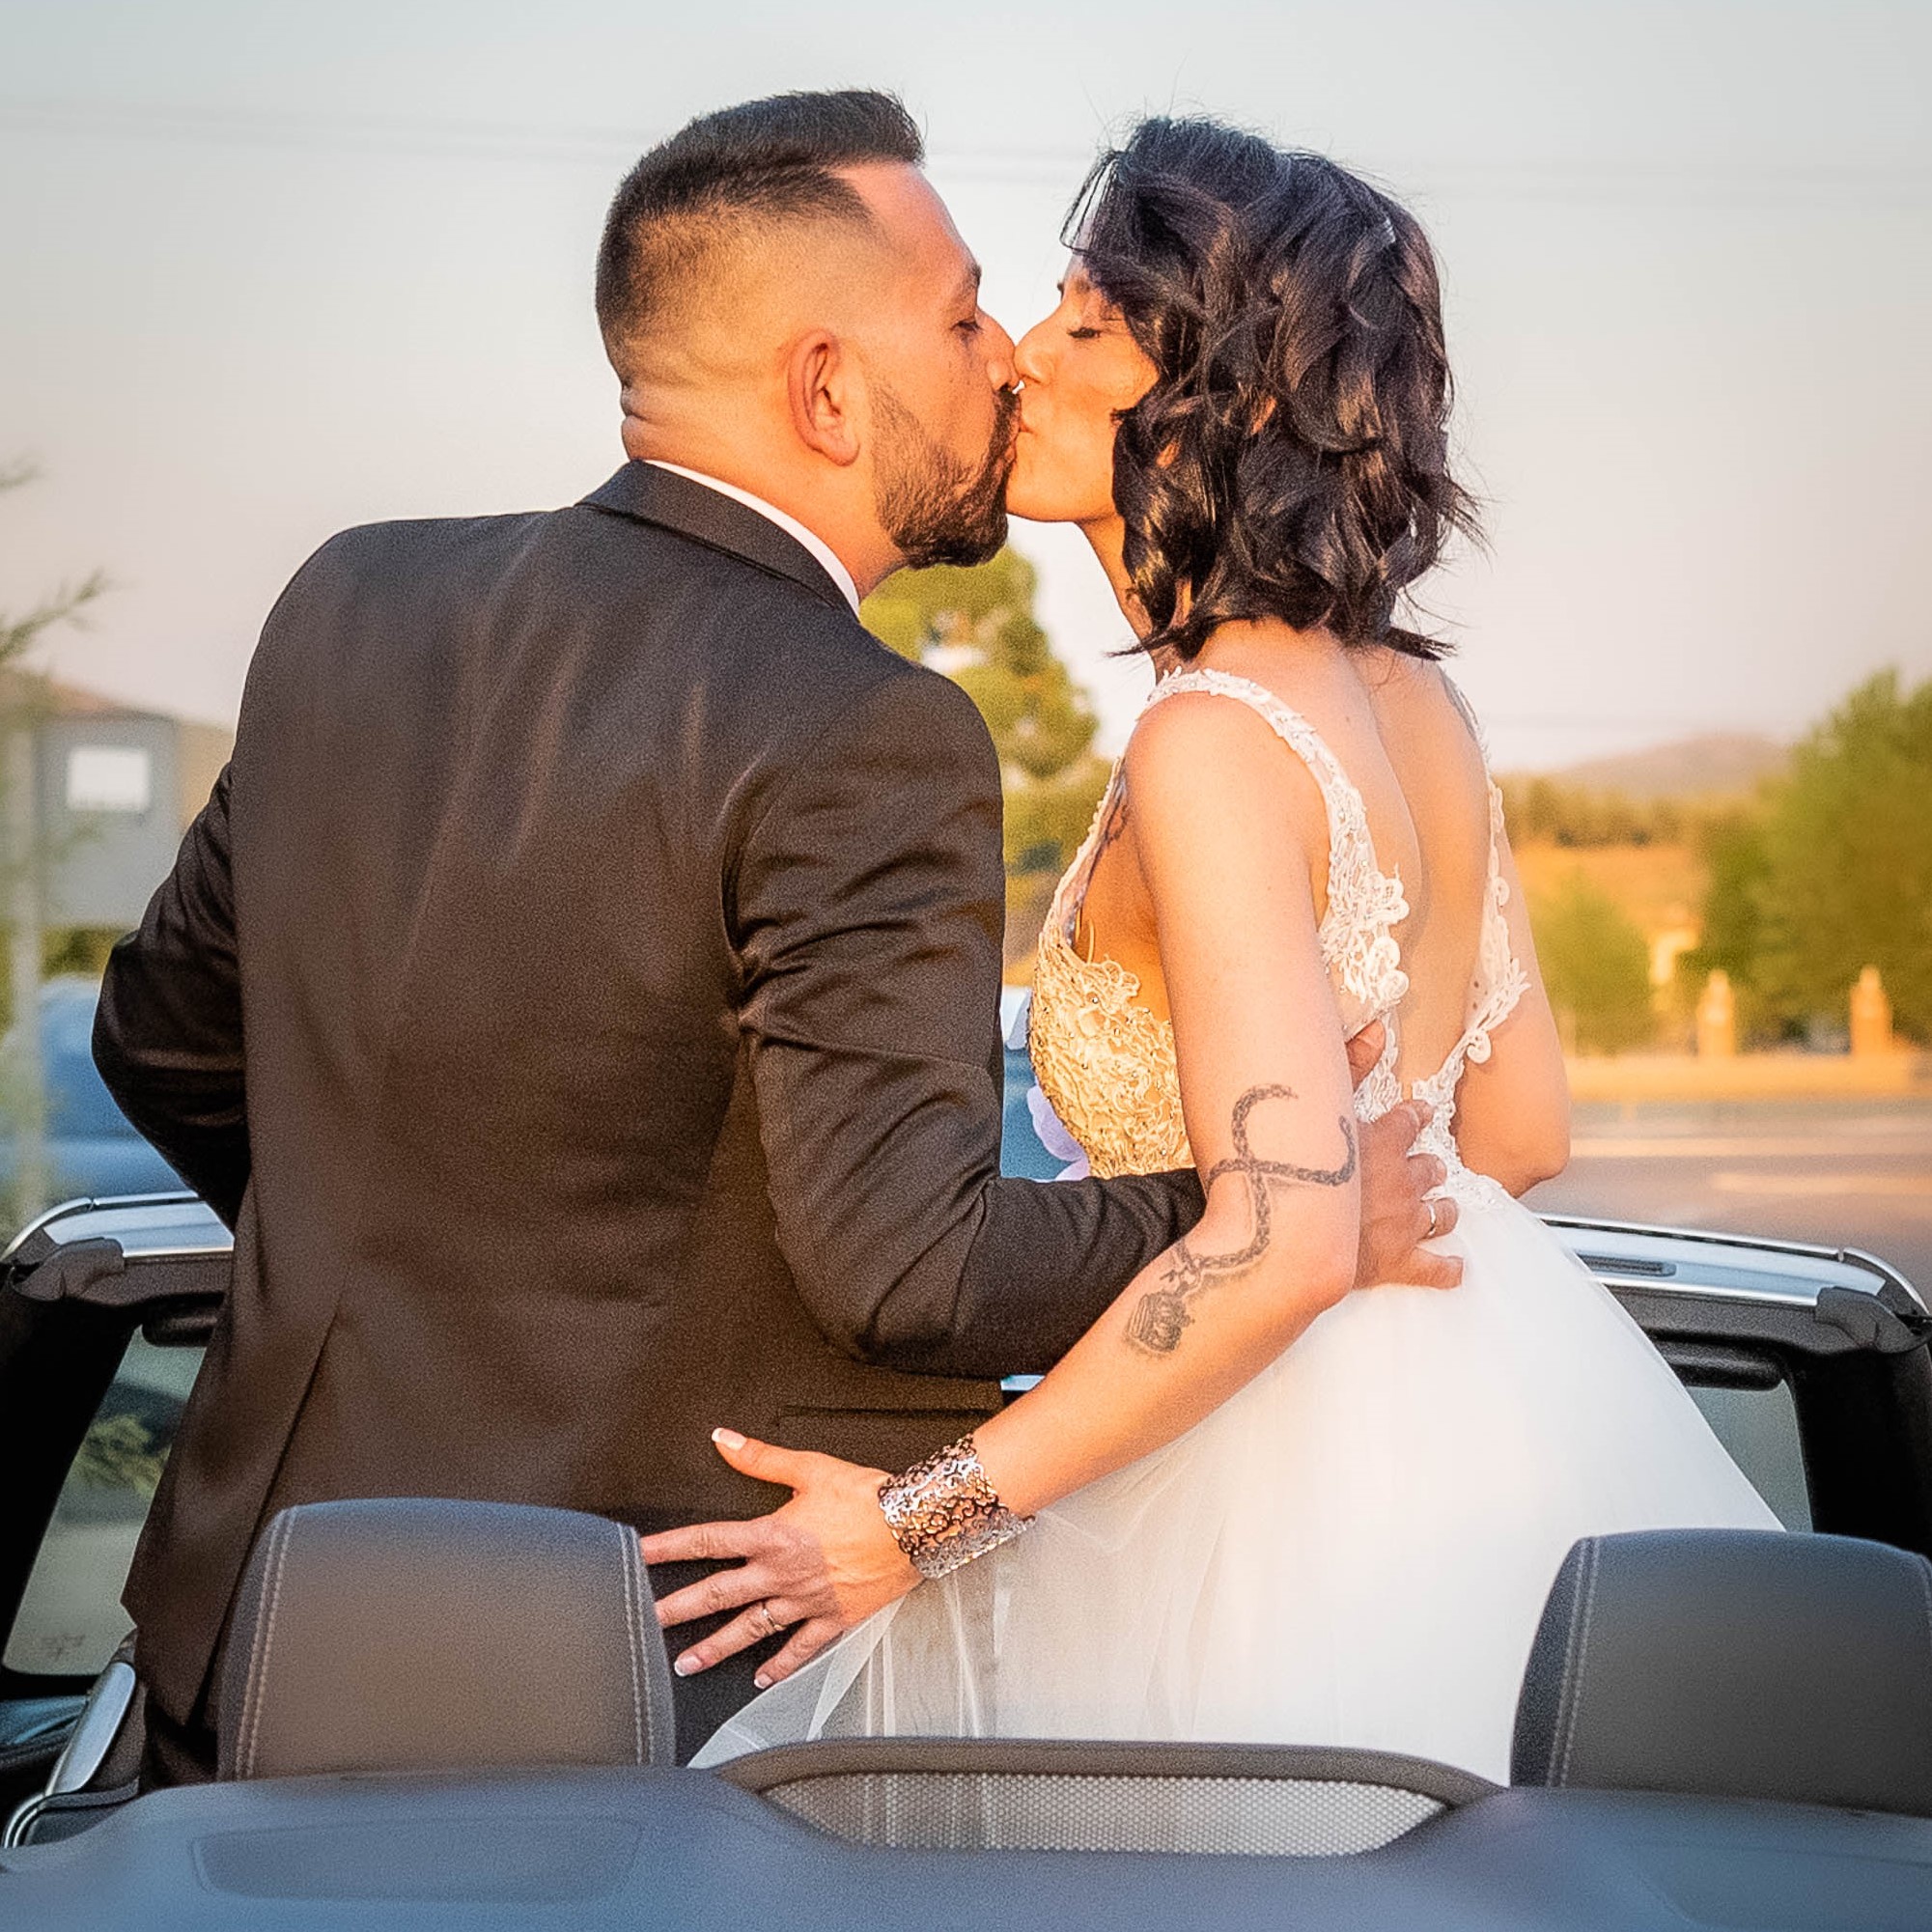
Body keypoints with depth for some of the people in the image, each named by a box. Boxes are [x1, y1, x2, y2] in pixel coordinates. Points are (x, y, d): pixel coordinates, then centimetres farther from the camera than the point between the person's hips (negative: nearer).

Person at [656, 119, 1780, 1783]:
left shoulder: (1213, 740, -22)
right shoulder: (1416, 701, 4)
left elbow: (1283, 1240, -27)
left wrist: (926, 1519, -23)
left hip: (1314, 1488, -9)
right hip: (1496, 1401, 9)